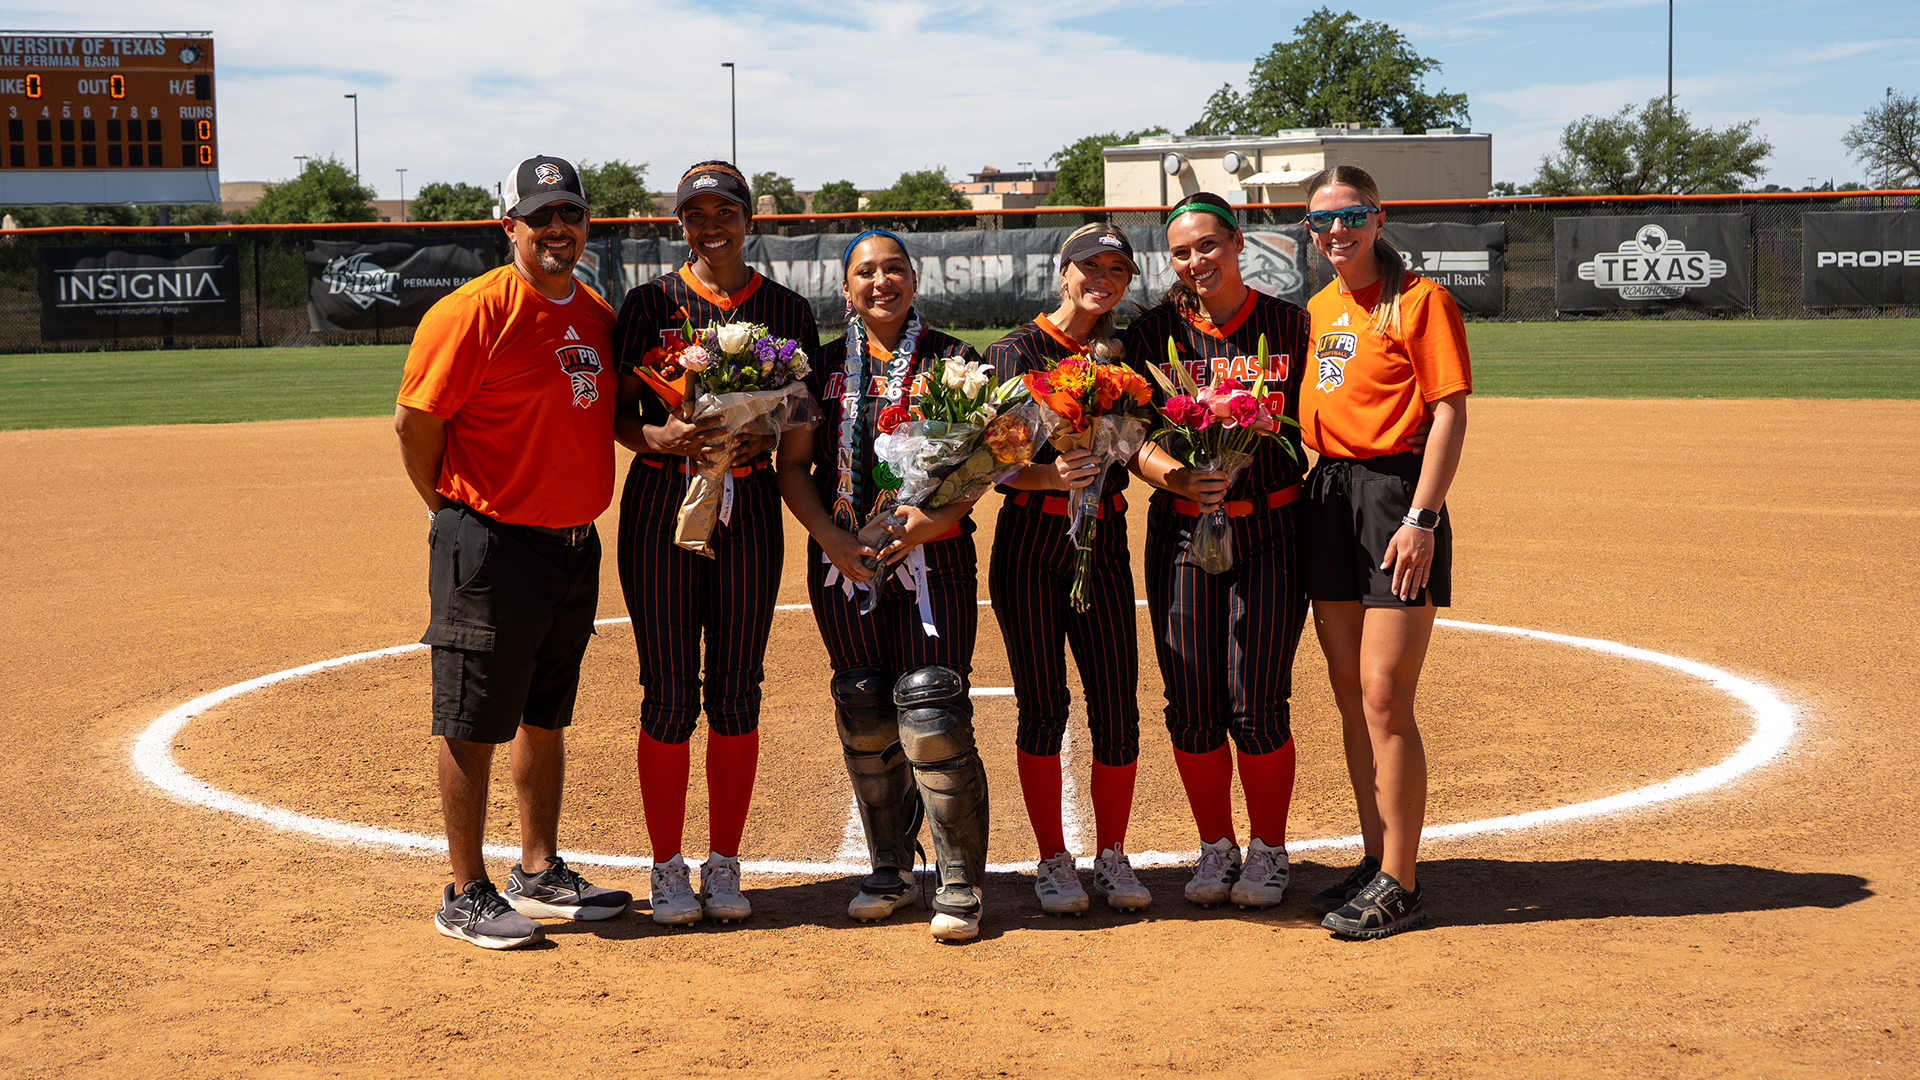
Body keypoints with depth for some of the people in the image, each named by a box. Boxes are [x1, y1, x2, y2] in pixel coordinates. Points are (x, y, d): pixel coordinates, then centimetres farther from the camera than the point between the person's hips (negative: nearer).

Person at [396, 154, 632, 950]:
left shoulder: (598, 315, 10)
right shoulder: (476, 310, -14)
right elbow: (414, 420, -12)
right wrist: (456, 514, -4)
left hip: (576, 546, 8)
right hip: (491, 549, -7)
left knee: (547, 718, 17)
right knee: (474, 726, 1)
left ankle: (540, 874, 29)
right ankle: (466, 896, 10)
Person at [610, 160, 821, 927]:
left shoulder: (786, 310, 7)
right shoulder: (650, 303, 2)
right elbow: (618, 411, 2)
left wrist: (764, 432, -12)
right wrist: (658, 436, -18)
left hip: (750, 506, 2)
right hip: (661, 503, -1)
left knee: (737, 691, 5)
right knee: (669, 694, 0)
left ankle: (724, 866, 17)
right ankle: (668, 870, 13)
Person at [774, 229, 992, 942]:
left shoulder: (952, 360, 4)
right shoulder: (825, 366, 9)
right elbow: (793, 464, 7)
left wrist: (937, 517, -17)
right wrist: (831, 536, -8)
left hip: (933, 557, -3)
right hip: (843, 561, 3)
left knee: (931, 715, -11)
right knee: (864, 718, 7)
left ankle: (960, 885, 0)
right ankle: (890, 872, 23)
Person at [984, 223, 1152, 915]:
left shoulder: (1123, 354, 10)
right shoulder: (1014, 351, -1)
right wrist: (1051, 475, -25)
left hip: (1104, 544, 3)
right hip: (1030, 544, -3)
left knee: (1118, 707, -1)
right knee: (1043, 705, 0)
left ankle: (1112, 857, 14)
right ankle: (1053, 862, 14)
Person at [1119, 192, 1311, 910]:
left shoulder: (1290, 326, 3)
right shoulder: (1154, 331, 5)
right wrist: (1176, 477, -20)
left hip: (1270, 530, -1)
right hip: (1182, 530, 2)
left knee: (1257, 703, -4)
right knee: (1192, 703, 3)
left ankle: (1268, 851, 15)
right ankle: (1216, 847, 21)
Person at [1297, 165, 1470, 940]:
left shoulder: (1419, 300, -6)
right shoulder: (1317, 310, 15)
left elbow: (1450, 413, -12)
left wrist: (1422, 518, -19)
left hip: (1395, 493, -8)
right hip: (1325, 496, 8)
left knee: (1385, 696, -9)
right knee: (1350, 694, 11)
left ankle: (1400, 887, -2)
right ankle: (1377, 861, 22)